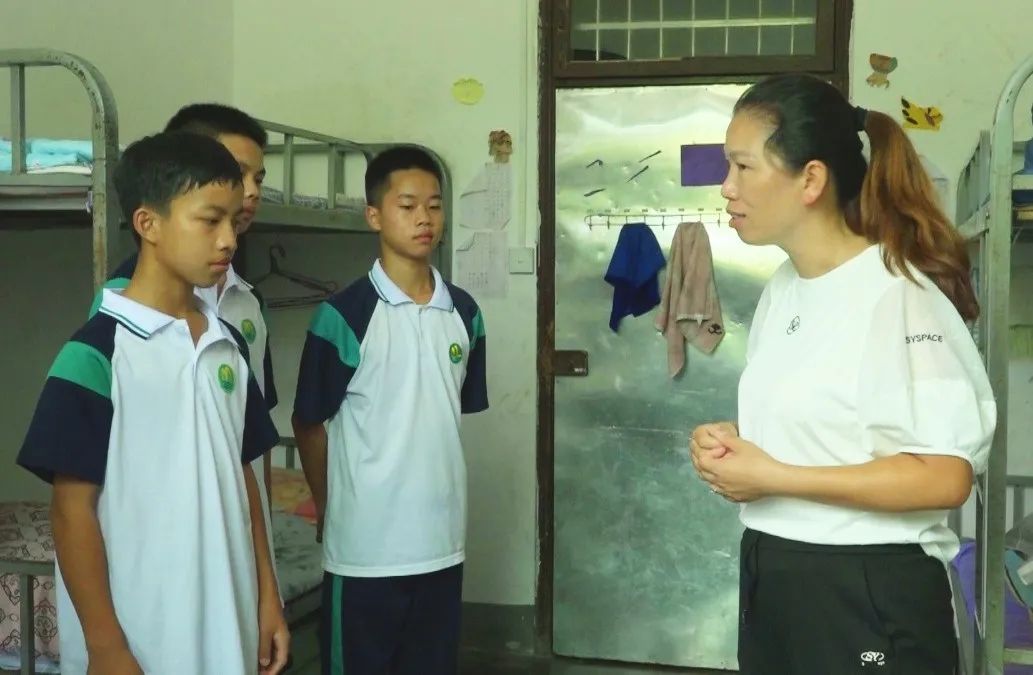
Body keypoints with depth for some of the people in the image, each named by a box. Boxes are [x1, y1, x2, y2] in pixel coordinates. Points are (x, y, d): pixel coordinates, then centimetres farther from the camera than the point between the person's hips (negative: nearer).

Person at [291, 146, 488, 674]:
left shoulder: (464, 313, 4)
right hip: (365, 543, -4)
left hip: (441, 537, 5)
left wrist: (438, 487, 12)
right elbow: (309, 424, -3)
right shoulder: (343, 315, -11)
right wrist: (329, 508, 5)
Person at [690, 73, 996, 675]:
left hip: (866, 595, -8)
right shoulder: (784, 287, 8)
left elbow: (945, 477, -23)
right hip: (773, 579, 8)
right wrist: (730, 440, -1)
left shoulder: (894, 293, -18)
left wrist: (773, 478, -21)